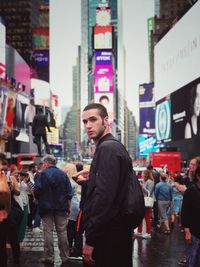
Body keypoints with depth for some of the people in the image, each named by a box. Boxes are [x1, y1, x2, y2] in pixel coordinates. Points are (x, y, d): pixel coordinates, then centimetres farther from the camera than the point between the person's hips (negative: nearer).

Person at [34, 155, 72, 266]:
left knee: (48, 231, 4)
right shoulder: (63, 174, 3)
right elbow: (69, 192, 2)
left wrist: (39, 200, 9)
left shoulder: (42, 175, -8)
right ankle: (65, 257, 11)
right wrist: (68, 206, 10)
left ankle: (49, 257, 6)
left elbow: (36, 191, -11)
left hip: (46, 207, -3)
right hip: (61, 207, 3)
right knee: (62, 231, 8)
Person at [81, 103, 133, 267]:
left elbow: (104, 196, -24)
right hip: (118, 230, 10)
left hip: (108, 234, -10)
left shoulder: (107, 148, -15)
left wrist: (90, 240, -22)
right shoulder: (116, 147, 17)